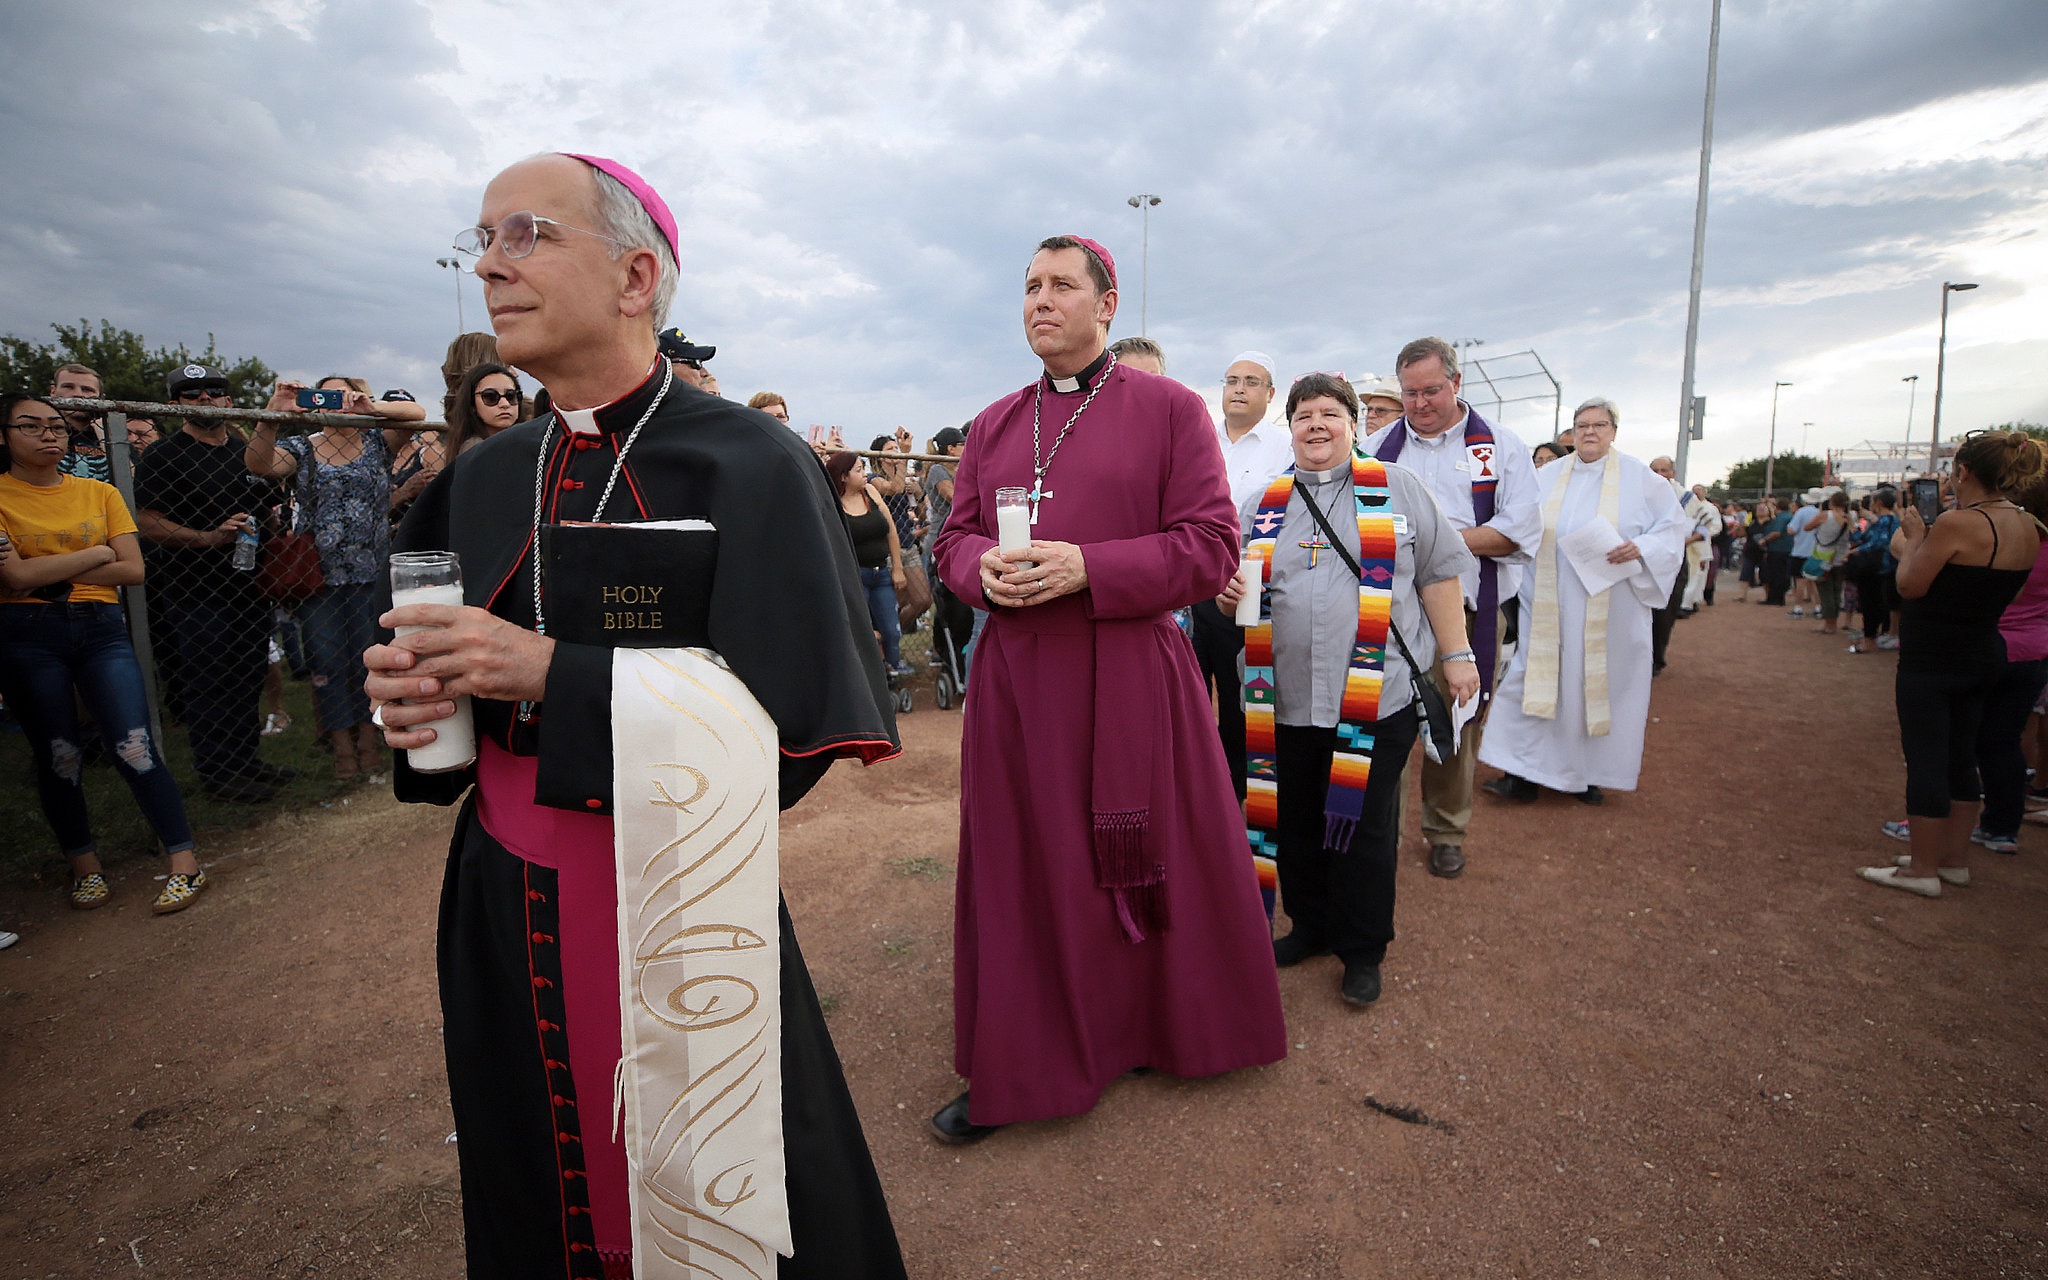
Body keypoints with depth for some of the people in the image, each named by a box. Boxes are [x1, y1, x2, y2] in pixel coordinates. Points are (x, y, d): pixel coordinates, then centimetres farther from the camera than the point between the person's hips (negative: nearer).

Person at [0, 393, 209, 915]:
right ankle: (86, 867, 21)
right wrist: (95, 554, -4)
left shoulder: (100, 493, 9)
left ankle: (185, 862, -6)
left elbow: (133, 570, 0)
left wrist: (49, 575, -7)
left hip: (102, 629, 1)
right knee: (58, 757, 6)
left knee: (135, 747, -9)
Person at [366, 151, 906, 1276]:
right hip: (502, 917, 6)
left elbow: (787, 724, -20)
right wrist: (413, 698, -7)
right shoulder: (485, 478, 6)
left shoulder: (745, 465, -14)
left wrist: (550, 675, -23)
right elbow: (442, 674, 15)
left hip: (674, 916, -5)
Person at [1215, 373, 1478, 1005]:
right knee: (1296, 822, 11)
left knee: (1365, 825, 5)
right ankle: (1311, 925, 32)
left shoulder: (1396, 488, 6)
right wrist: (1225, 590, -9)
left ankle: (1362, 951, 23)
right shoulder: (1262, 503, 10)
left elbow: (1439, 573, 7)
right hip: (1288, 695, 3)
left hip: (1377, 694, -2)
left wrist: (1457, 653, 5)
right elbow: (1227, 573, 15)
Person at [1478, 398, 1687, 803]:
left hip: (1610, 611, -1)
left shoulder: (1640, 478, 2)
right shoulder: (1547, 477, 8)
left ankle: (1591, 775, 19)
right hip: (1549, 609, 1)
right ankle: (1525, 773, 5)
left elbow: (1673, 527, 1)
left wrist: (1640, 548, -16)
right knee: (1539, 678, 0)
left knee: (1602, 683, 5)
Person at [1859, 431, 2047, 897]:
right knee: (1961, 759, 17)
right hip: (1985, 655, 8)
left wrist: (1913, 538, 0)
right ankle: (1955, 859, 27)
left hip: (1932, 661, -8)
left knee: (1925, 761, -1)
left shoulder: (1957, 523, -21)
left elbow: (1910, 586, -14)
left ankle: (1922, 869, 7)